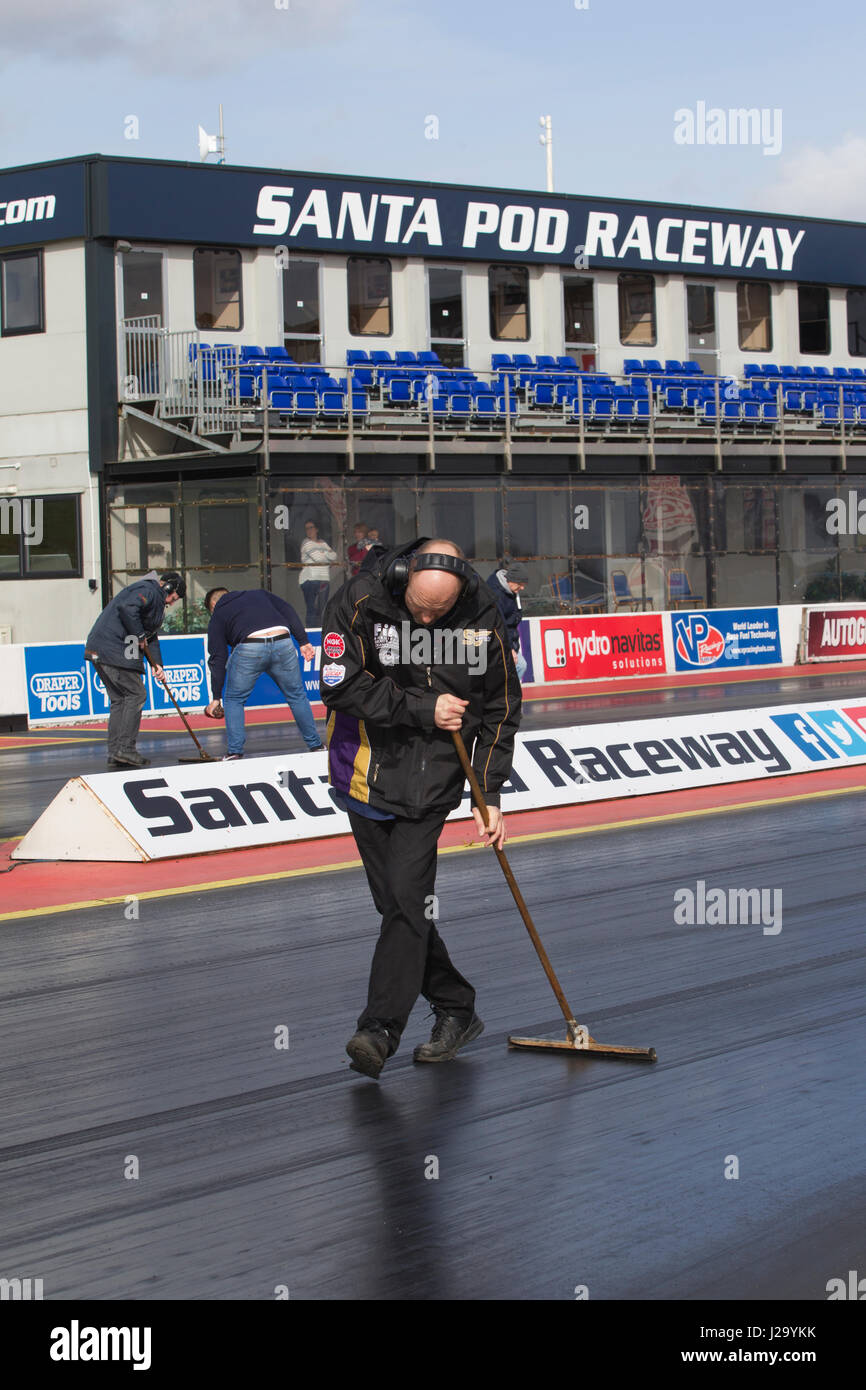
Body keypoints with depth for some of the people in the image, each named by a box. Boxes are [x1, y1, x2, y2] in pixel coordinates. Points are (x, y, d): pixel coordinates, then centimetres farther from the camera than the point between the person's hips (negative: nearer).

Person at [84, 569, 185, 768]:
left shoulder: (157, 601, 26)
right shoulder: (148, 591, -8)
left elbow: (151, 636, 24)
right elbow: (127, 607, -27)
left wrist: (157, 664, 12)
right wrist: (139, 635, -17)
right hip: (113, 650, -11)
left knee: (119, 698, 11)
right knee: (135, 694, -7)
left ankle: (115, 753, 11)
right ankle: (125, 749, -8)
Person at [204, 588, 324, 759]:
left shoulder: (218, 615, 24)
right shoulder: (258, 593, 33)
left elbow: (218, 658, 18)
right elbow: (287, 611, 16)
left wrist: (216, 697, 20)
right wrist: (304, 641, 13)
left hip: (249, 648, -3)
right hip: (283, 644, 3)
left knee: (233, 700, 16)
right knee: (297, 696, 18)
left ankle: (234, 752, 8)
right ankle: (316, 746, 24)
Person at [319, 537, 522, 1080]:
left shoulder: (482, 616, -10)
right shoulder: (359, 601, -15)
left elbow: (501, 708, 1)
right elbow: (340, 685, -16)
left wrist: (489, 795, -2)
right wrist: (421, 709, -18)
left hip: (434, 775, -1)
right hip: (367, 768, 1)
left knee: (408, 893, -15)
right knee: (394, 901, 6)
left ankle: (381, 1029, -14)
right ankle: (456, 1010, 21)